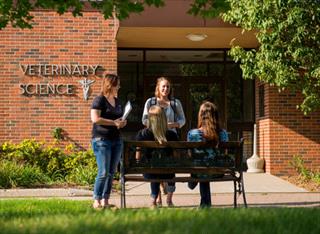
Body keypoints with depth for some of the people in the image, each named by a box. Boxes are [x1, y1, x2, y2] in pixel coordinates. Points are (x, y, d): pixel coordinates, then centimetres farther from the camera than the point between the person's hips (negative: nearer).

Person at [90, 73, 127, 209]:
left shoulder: (117, 101, 17)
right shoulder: (99, 100, -6)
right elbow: (95, 118, -18)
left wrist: (122, 123, 7)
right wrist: (114, 122, -16)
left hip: (116, 140, 8)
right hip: (102, 140, -8)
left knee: (111, 172, 7)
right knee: (103, 172, -10)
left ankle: (105, 200, 13)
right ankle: (96, 201, -3)